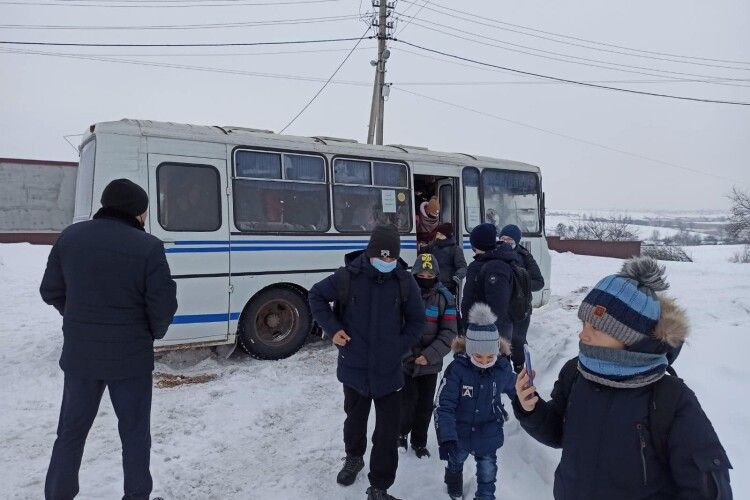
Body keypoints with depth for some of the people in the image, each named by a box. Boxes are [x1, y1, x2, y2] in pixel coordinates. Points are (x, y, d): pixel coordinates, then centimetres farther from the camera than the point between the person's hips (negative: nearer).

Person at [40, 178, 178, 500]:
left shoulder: (70, 237, 0)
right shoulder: (148, 247, -16)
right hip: (130, 356, -4)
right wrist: (154, 333, 4)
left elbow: (50, 291, 7)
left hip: (79, 353, 4)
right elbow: (163, 303, -16)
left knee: (71, 431, 21)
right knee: (134, 432, 14)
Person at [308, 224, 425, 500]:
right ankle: (353, 457, 54)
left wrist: (399, 348, -7)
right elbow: (316, 295, 3)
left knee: (388, 432, 4)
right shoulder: (347, 277, -13)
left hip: (389, 371, 0)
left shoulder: (404, 281, -9)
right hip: (354, 368, 1)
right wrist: (332, 328, -7)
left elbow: (417, 321, 3)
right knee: (355, 418, 24)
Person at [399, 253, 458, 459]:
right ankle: (401, 433, 28)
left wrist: (429, 355, -16)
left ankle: (419, 442, 34)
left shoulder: (445, 299, -3)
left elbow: (448, 333, -5)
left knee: (425, 405, 11)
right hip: (404, 361, -1)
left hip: (430, 364, 2)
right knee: (407, 402, -2)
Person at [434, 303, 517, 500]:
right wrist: (446, 438, -38)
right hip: (459, 432, 0)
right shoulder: (457, 369, -28)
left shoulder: (502, 368, -18)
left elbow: (514, 389, 4)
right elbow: (444, 405, -29)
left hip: (488, 433, 0)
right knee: (455, 462, 28)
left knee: (488, 473, 12)